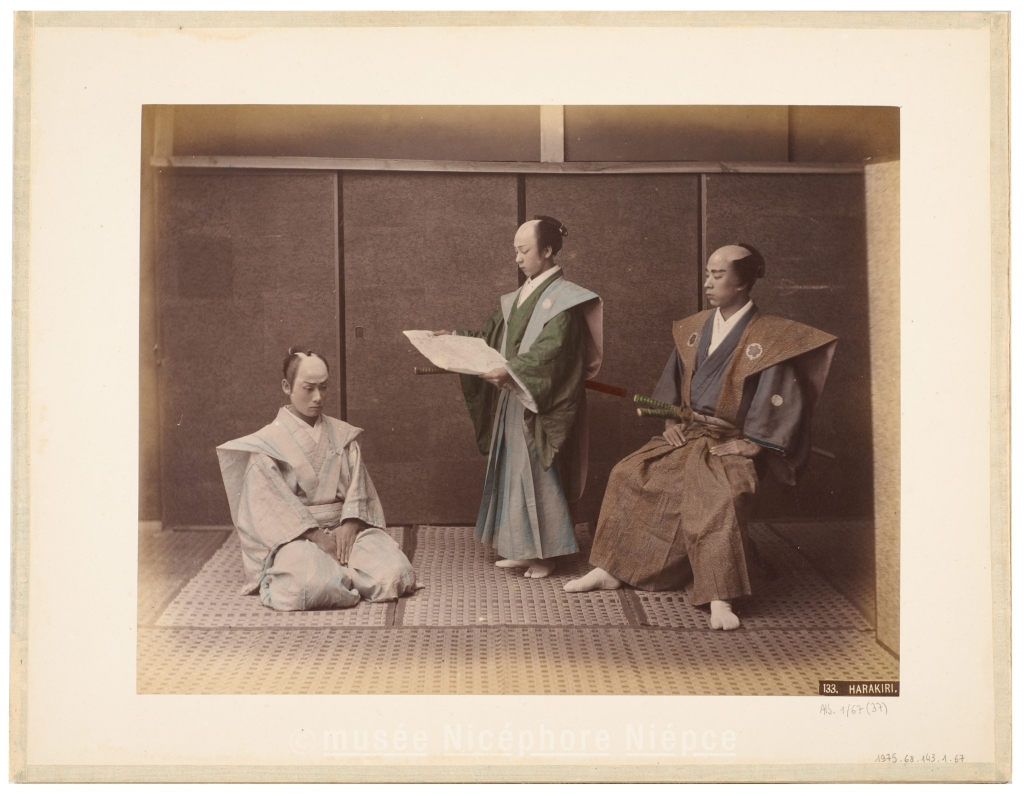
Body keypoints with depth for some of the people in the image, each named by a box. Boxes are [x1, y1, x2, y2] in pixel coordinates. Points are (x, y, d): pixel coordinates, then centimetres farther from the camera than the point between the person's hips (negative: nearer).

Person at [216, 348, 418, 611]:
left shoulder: (342, 435, 14)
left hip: (346, 527, 4)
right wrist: (319, 537, -17)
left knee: (396, 573, -22)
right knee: (314, 585, -36)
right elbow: (275, 503, -8)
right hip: (297, 535, -4)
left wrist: (348, 527, -14)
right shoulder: (268, 442, 0)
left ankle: (340, 574, 5)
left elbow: (357, 484, 5)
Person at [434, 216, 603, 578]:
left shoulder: (564, 299, -12)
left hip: (540, 406, -8)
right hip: (513, 400, 8)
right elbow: (493, 338, 18)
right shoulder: (519, 297, 13)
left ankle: (544, 553, 8)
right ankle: (522, 548, 19)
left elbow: (551, 351, -23)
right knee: (514, 473, 10)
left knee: (537, 473, -2)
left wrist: (511, 372, -34)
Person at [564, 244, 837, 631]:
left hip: (731, 443, -6)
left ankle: (720, 599, -30)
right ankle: (610, 570, 6)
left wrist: (743, 443, -16)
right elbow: (672, 381, 18)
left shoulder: (767, 338, -10)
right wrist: (670, 421, 3)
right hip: (686, 436, 7)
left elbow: (779, 403, -12)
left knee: (720, 497, -34)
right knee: (628, 475, -4)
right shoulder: (694, 329, 8)